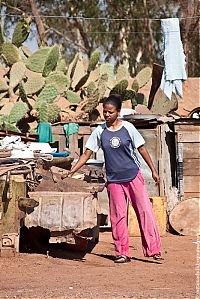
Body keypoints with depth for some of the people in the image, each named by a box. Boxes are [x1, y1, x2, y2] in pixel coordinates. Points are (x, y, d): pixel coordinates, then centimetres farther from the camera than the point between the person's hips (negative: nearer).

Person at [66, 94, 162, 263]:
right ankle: (122, 253, 6)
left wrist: (153, 170, 7)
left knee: (145, 211, -5)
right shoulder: (100, 131, 1)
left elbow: (141, 149, 5)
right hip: (114, 179, 1)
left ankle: (153, 249, -3)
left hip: (133, 175, -1)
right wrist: (72, 171, -6)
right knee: (118, 216, 1)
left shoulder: (127, 127, -2)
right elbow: (87, 153, 3)